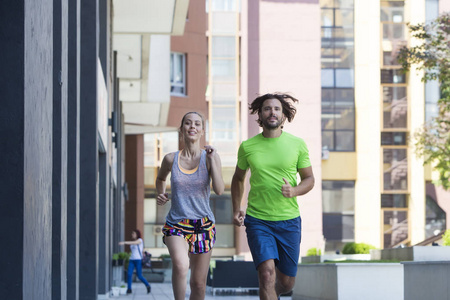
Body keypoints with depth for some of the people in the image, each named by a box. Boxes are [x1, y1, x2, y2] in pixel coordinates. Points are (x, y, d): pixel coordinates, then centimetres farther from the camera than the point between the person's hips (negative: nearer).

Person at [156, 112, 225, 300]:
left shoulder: (210, 157, -3)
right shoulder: (171, 159, 0)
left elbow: (219, 190, -15)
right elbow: (160, 179, 22)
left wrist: (212, 160, -19)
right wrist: (160, 194, 3)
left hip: (203, 224, 1)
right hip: (176, 223, -1)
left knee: (198, 283, 7)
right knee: (180, 265, -32)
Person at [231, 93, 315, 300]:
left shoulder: (297, 144, 0)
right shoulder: (247, 147, 0)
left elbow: (309, 179, 7)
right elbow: (238, 178, 17)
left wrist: (294, 191, -14)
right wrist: (236, 209, 5)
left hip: (289, 221, 1)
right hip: (257, 221, -1)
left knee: (286, 283, 10)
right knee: (267, 273, -19)